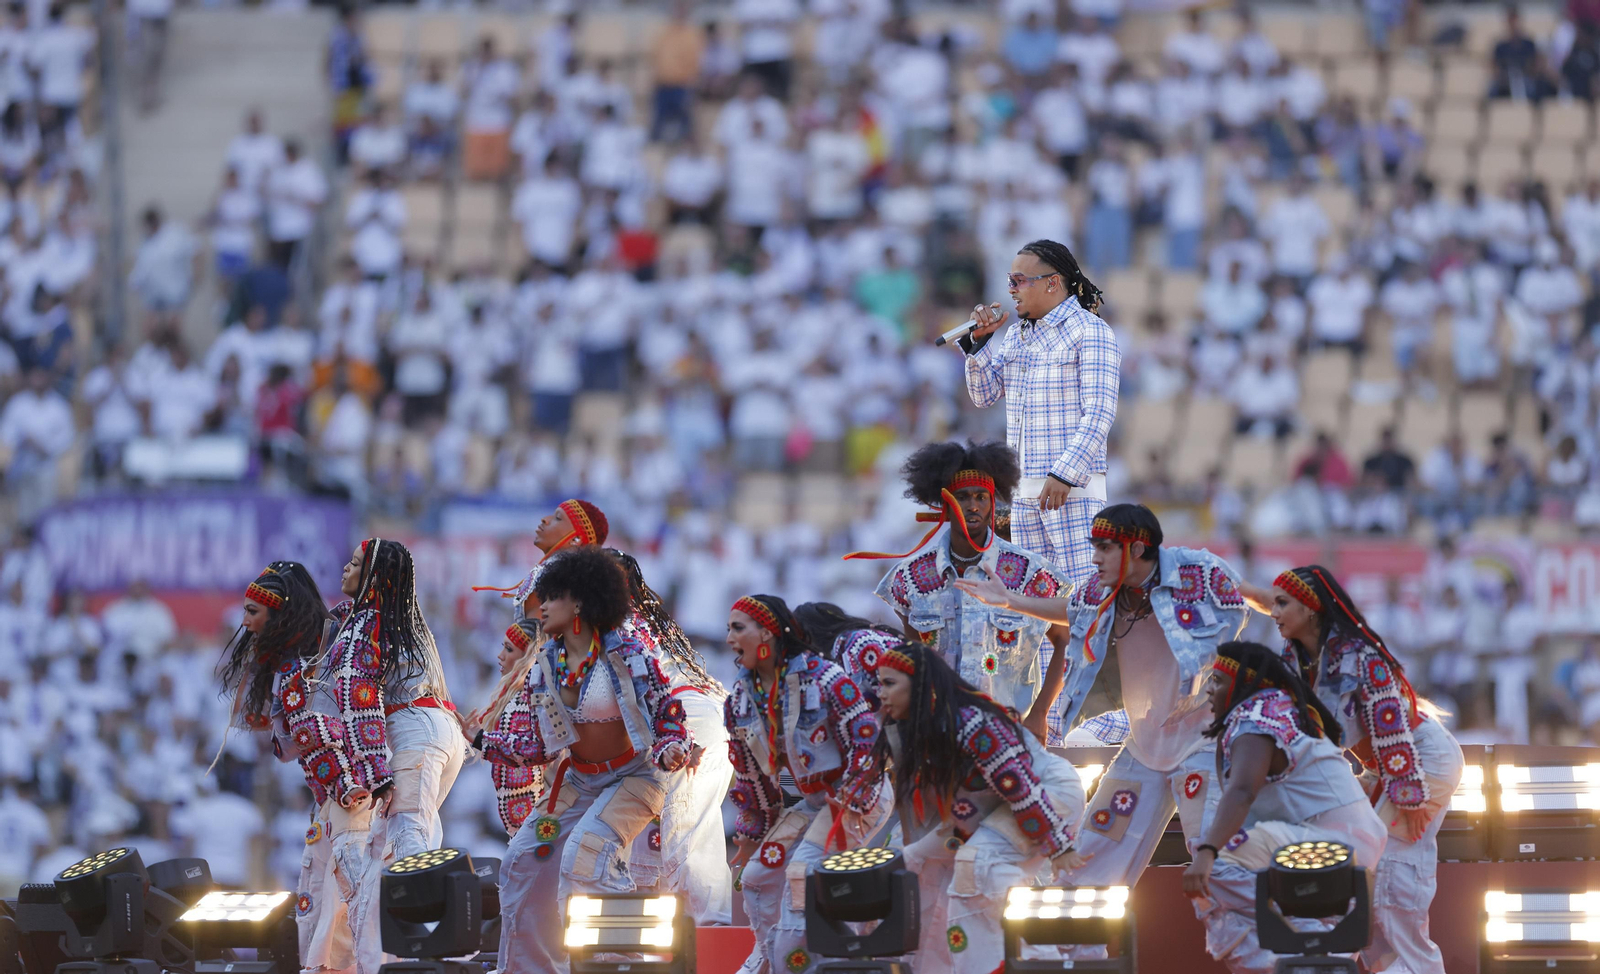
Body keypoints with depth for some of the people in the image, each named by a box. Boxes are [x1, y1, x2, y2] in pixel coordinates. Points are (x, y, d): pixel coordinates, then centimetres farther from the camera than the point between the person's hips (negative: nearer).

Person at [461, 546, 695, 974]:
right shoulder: (545, 666, 2)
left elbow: (670, 721, -12)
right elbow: (541, 745, 9)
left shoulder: (630, 656, -16)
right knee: (524, 861, 2)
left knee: (585, 852, -29)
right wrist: (483, 739, 5)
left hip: (633, 778, -7)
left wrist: (672, 753, -33)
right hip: (577, 782, 7)